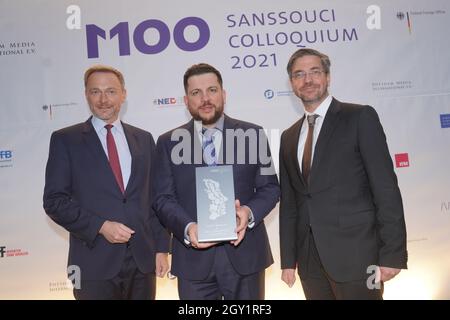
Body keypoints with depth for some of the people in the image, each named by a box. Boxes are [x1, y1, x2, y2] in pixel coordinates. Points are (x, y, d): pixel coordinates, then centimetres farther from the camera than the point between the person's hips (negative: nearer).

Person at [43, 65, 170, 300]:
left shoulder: (143, 139, 9)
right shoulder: (65, 140, 1)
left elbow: (155, 198, 9)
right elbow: (55, 200, -4)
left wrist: (161, 247, 4)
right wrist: (100, 226, -14)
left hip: (143, 259, 3)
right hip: (95, 263, -3)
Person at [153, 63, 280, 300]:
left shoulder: (252, 134, 3)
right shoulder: (168, 143, 4)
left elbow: (270, 187, 4)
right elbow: (163, 198, 0)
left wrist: (250, 212, -16)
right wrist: (187, 227, -18)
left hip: (244, 254, 1)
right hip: (193, 259, 0)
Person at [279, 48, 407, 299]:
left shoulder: (360, 117, -3)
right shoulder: (289, 137, 12)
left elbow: (386, 187, -8)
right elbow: (289, 201, 11)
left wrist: (392, 254, -13)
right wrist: (288, 260, 9)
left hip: (355, 255, -4)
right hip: (310, 260, 5)